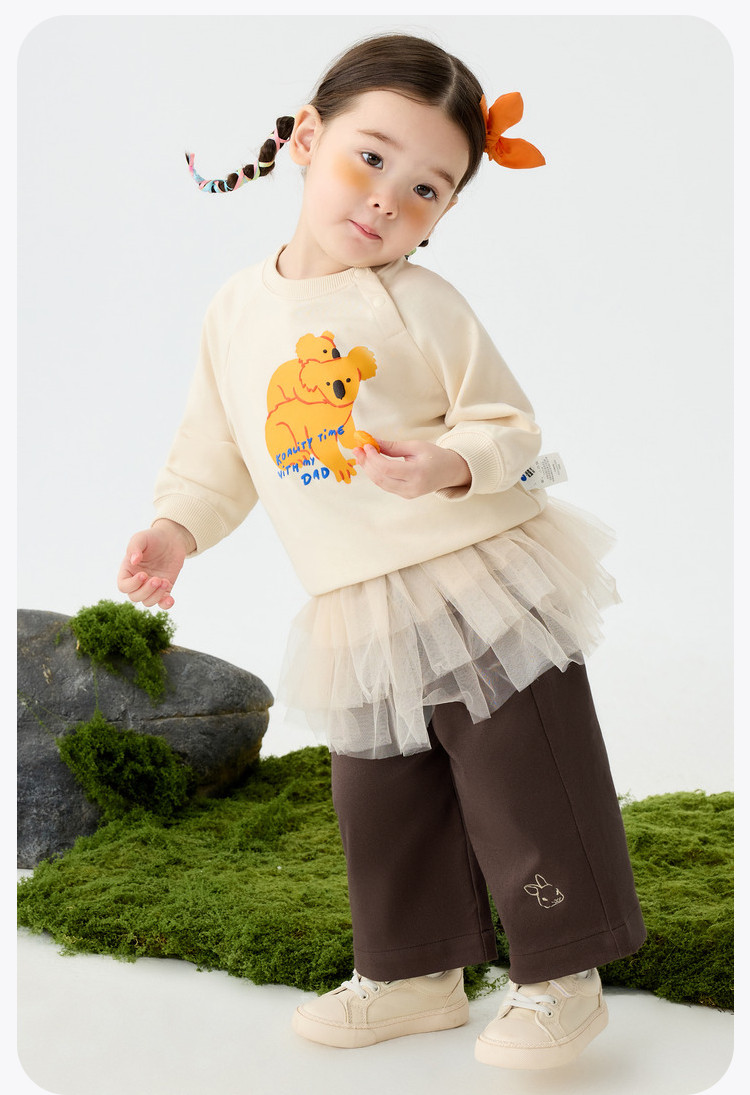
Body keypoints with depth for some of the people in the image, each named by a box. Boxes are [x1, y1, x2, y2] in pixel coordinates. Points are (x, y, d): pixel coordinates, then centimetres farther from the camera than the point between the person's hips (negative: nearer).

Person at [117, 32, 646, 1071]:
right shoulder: (237, 307, 4)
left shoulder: (420, 302, -11)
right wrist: (179, 523, -2)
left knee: (524, 786, 2)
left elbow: (508, 424, -9)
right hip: (359, 618, 5)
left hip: (481, 578, -5)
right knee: (379, 802, 17)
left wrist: (449, 464, -28)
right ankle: (416, 972, 36)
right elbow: (218, 445, 13)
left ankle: (561, 976, 21)